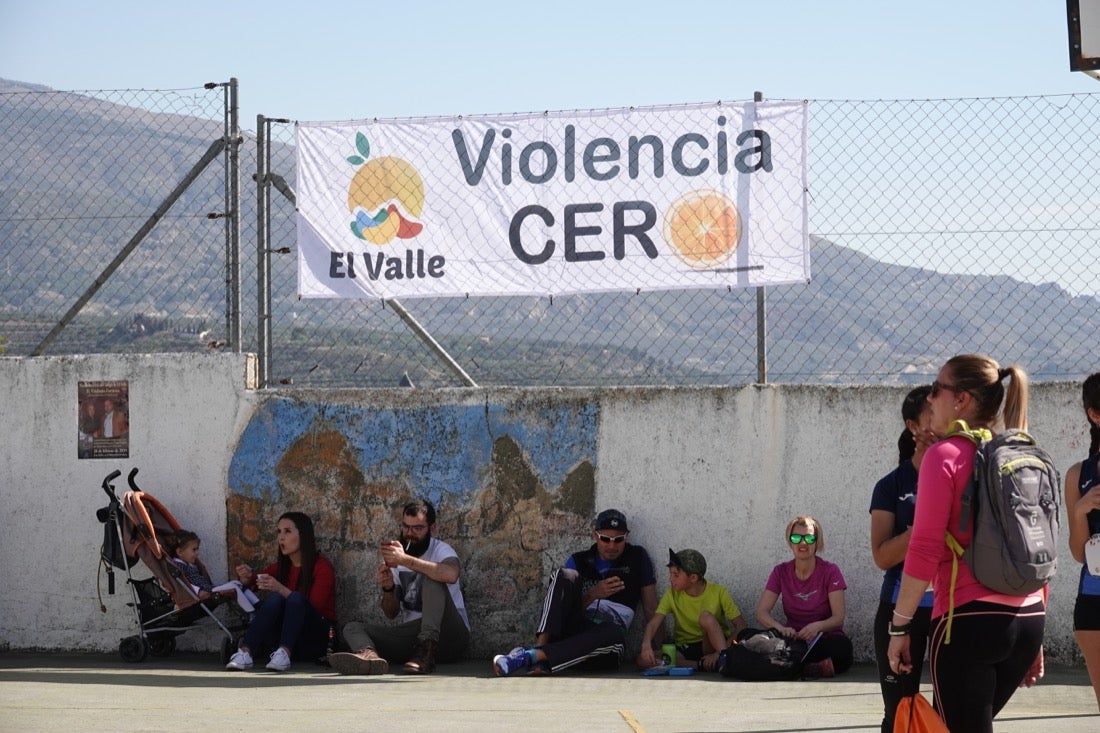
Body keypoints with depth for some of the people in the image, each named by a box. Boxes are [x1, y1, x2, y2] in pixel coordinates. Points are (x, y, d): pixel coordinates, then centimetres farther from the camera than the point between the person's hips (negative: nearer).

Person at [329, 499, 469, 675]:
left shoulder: (441, 550, -2)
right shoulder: (395, 557, 14)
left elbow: (451, 574, -30)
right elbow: (391, 613, 11)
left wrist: (405, 560, -29)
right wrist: (388, 589, -11)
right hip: (411, 632, 5)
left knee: (432, 579, -27)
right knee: (352, 628, -11)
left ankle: (427, 651, -43)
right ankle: (370, 655, -50)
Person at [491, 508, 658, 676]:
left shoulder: (637, 557, 10)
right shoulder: (579, 560, 13)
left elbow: (651, 609, 7)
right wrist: (592, 595, -12)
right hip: (572, 628, 2)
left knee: (615, 635, -39)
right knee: (564, 575, -20)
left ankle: (534, 656, -48)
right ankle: (540, 646, -39)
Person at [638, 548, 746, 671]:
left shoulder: (718, 592, -8)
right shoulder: (673, 594, -1)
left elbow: (740, 626, -13)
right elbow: (654, 623, -11)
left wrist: (722, 654, -26)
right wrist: (646, 644, -33)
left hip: (711, 645, -3)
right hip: (684, 649, 3)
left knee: (706, 616, -31)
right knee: (643, 660, -24)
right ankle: (701, 665, -26)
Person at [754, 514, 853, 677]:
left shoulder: (830, 571, 0)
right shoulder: (781, 572, 7)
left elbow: (838, 618, -6)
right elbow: (761, 612, -2)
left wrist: (817, 626, -29)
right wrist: (780, 627, -25)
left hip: (824, 639, -2)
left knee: (842, 645, -37)